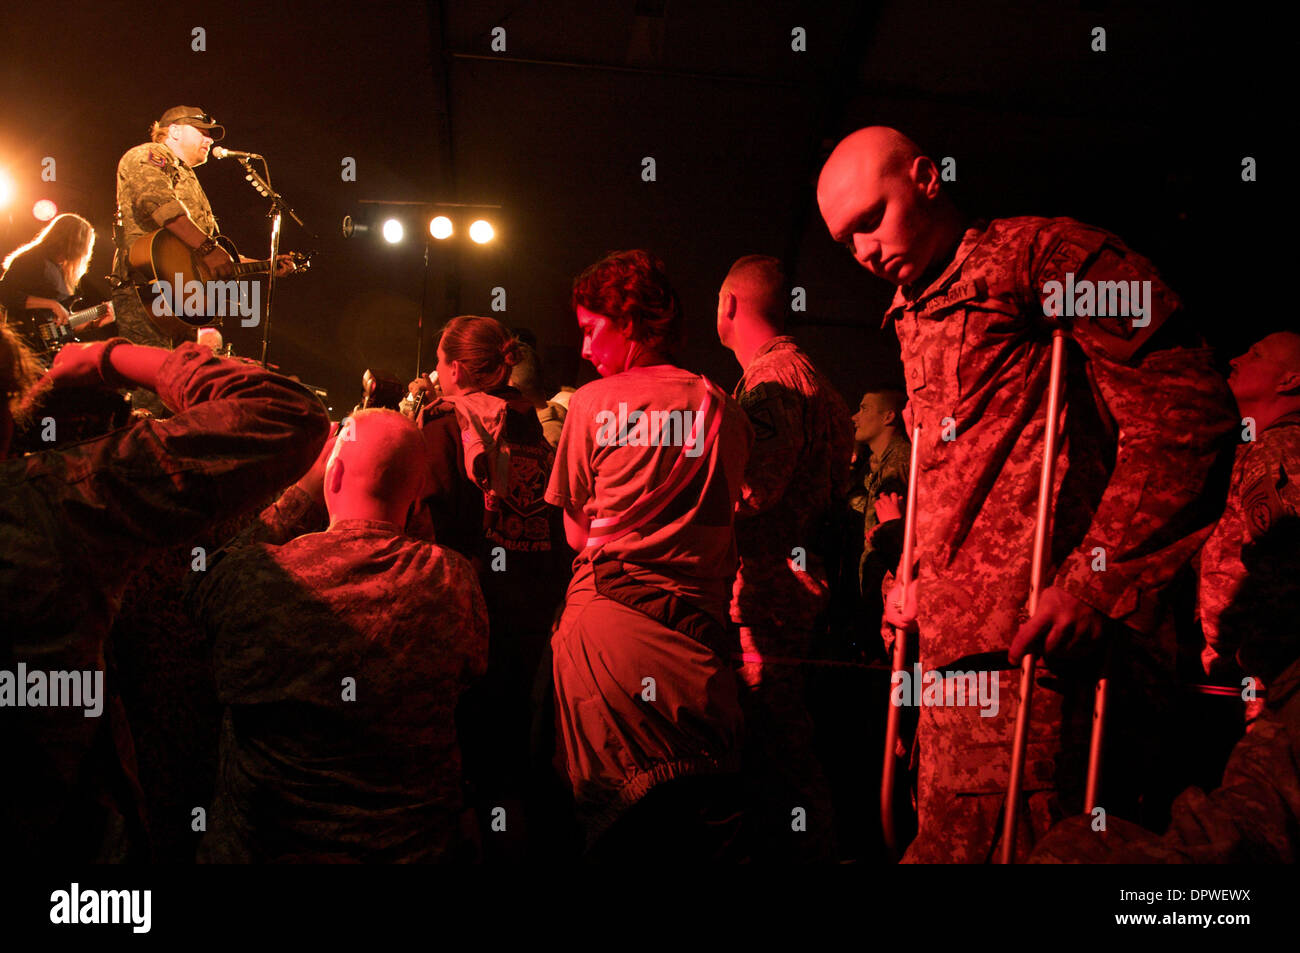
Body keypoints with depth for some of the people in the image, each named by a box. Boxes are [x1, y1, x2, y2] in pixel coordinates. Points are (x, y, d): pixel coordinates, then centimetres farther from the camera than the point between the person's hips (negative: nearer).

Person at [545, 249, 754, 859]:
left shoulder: (594, 403, 1)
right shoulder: (723, 408, 9)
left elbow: (576, 534, 7)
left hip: (605, 611, -2)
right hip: (697, 620, 3)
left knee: (616, 818, 5)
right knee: (704, 817, 8)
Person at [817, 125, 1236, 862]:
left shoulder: (1043, 251, -1)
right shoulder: (915, 319, 24)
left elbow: (1184, 405, -12)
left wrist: (1097, 579, -18)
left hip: (1039, 641, -8)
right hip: (956, 651, 8)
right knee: (942, 835, 10)